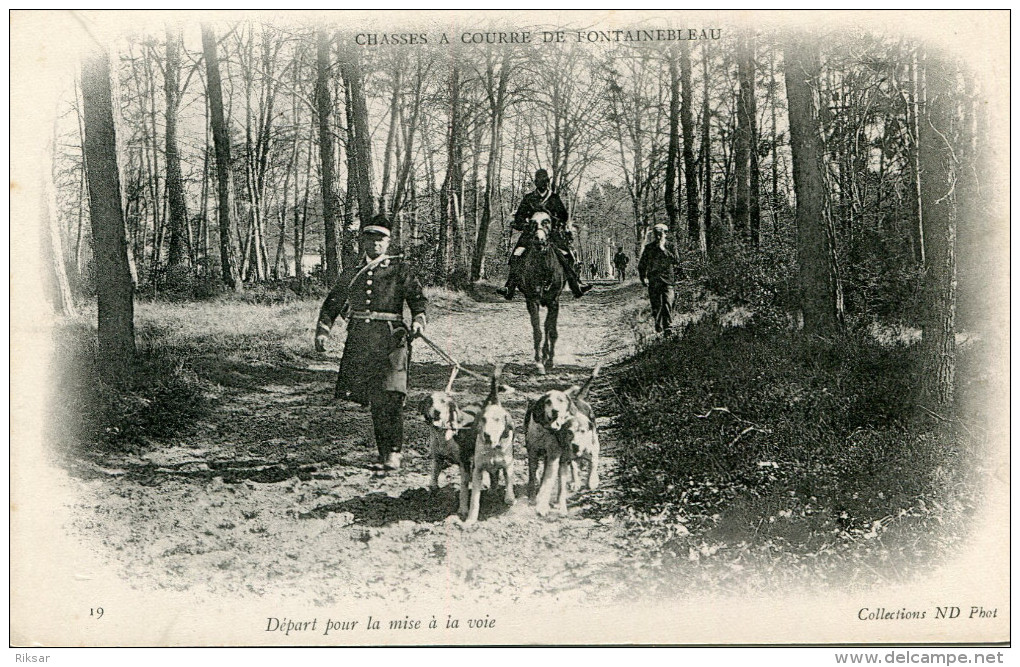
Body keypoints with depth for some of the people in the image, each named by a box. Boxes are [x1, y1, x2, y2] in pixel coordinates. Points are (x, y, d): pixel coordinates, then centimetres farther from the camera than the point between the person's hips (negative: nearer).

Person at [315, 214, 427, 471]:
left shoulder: (400, 269, 9)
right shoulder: (351, 274, 17)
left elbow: (418, 297, 2)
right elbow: (332, 304, 22)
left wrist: (418, 320, -18)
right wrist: (322, 331, 8)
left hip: (391, 337, -3)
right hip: (359, 338, 3)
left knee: (390, 396, -14)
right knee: (374, 400, 3)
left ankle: (393, 452, -10)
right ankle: (383, 448, 17)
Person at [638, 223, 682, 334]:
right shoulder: (649, 248, 9)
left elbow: (676, 261, 0)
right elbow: (641, 265, 14)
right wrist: (643, 278, 7)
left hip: (667, 279, -1)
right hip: (653, 280, 1)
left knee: (667, 303, -12)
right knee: (656, 305, 1)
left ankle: (668, 325, -11)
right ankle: (658, 328, 9)